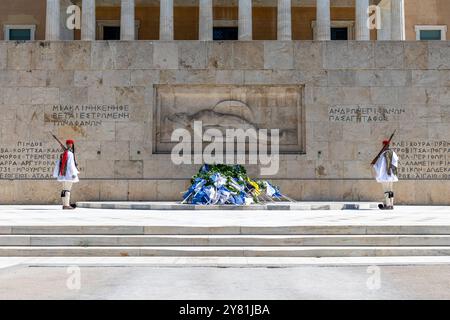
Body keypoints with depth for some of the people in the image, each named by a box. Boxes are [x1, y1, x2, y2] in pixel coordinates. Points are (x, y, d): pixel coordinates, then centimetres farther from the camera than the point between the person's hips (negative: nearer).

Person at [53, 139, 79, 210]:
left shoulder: (62, 154, 13)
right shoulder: (70, 154, -11)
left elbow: (58, 164, 14)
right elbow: (71, 164, -18)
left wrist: (56, 174, 19)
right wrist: (74, 174, -18)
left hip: (63, 175, 8)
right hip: (69, 175, -8)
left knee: (64, 190, 13)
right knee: (67, 190, -9)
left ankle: (65, 204, 16)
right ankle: (66, 205, -11)